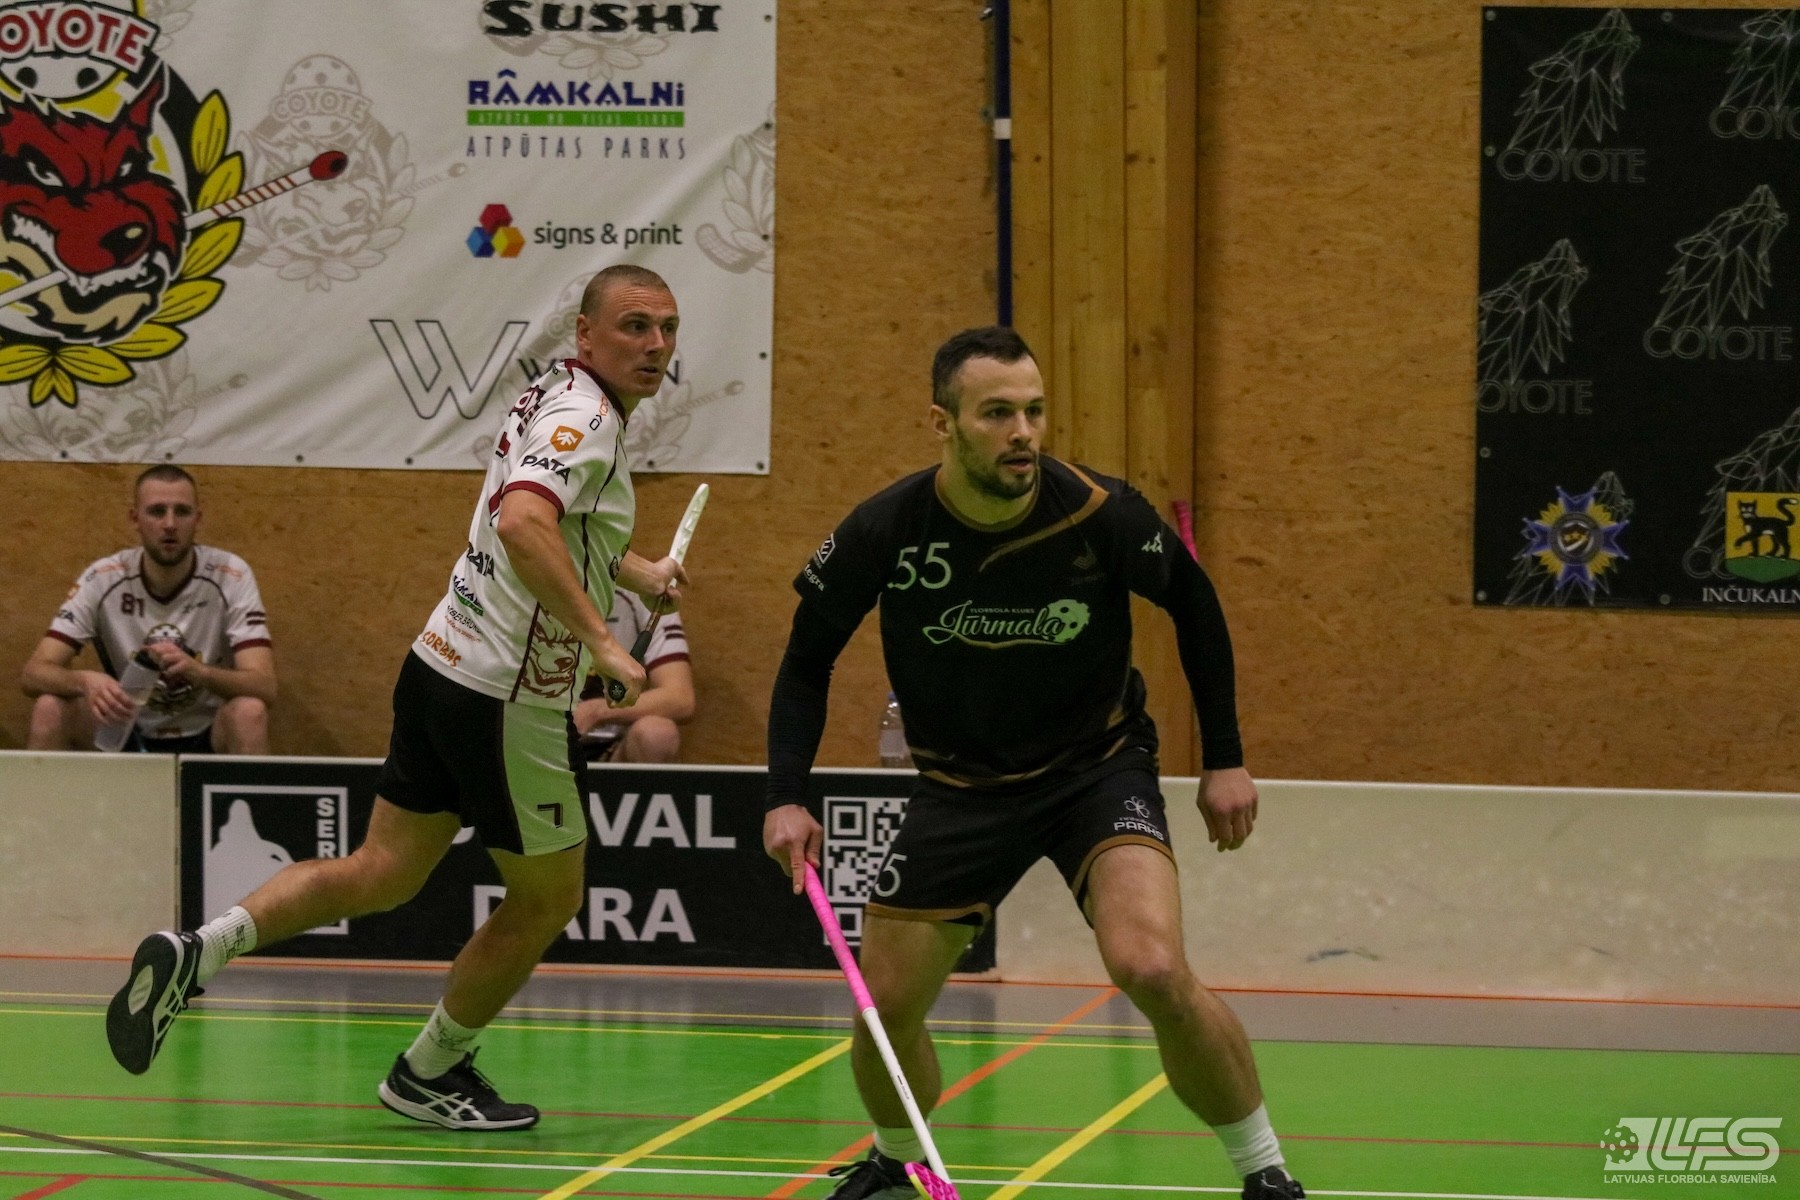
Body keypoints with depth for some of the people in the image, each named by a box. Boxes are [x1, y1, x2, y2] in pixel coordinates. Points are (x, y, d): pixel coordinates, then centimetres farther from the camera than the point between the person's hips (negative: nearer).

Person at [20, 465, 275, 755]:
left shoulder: (231, 577, -12)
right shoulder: (102, 579, -8)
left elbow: (264, 687, -21)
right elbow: (33, 673, -14)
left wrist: (198, 672, -42)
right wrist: (86, 681, -38)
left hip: (207, 741, -1)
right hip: (125, 737, 1)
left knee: (249, 712, -34)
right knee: (50, 708, -26)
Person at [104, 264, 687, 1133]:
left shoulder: (556, 400, 13)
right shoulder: (584, 420, -18)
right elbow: (523, 525, -38)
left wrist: (640, 573, 31)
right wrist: (601, 639, -39)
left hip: (441, 668, 9)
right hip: (505, 700, -9)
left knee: (382, 874, 11)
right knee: (548, 899, 9)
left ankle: (196, 952, -3)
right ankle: (428, 1076, 23)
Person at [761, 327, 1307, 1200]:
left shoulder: (1099, 516, -21)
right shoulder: (884, 532, -18)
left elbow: (1194, 605, 0)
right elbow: (808, 660, -1)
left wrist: (1225, 759, 2)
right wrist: (787, 796, -12)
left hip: (1098, 767, -2)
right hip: (961, 784, 2)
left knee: (1154, 972, -26)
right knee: (885, 1008, -1)